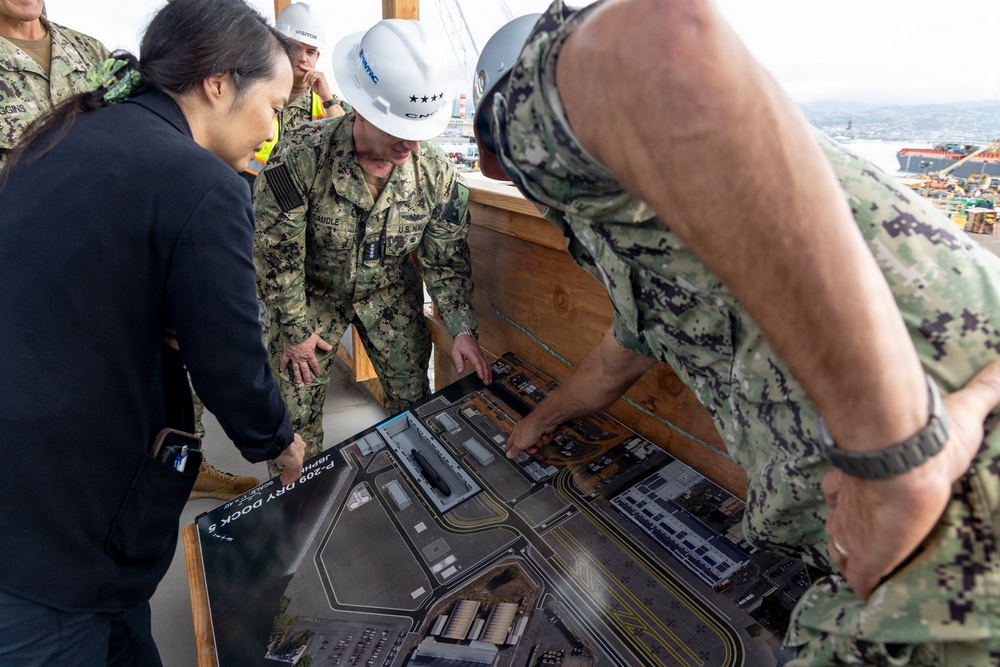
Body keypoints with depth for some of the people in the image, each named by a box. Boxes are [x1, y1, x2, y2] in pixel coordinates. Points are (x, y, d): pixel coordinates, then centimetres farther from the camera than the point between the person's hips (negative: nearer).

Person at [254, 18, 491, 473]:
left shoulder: (436, 172, -19)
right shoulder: (301, 156, -29)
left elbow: (446, 259, -8)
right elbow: (275, 252, -19)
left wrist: (462, 329, -15)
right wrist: (296, 329, -11)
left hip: (390, 294, 2)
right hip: (312, 293, -1)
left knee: (414, 399, 5)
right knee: (297, 410, 5)